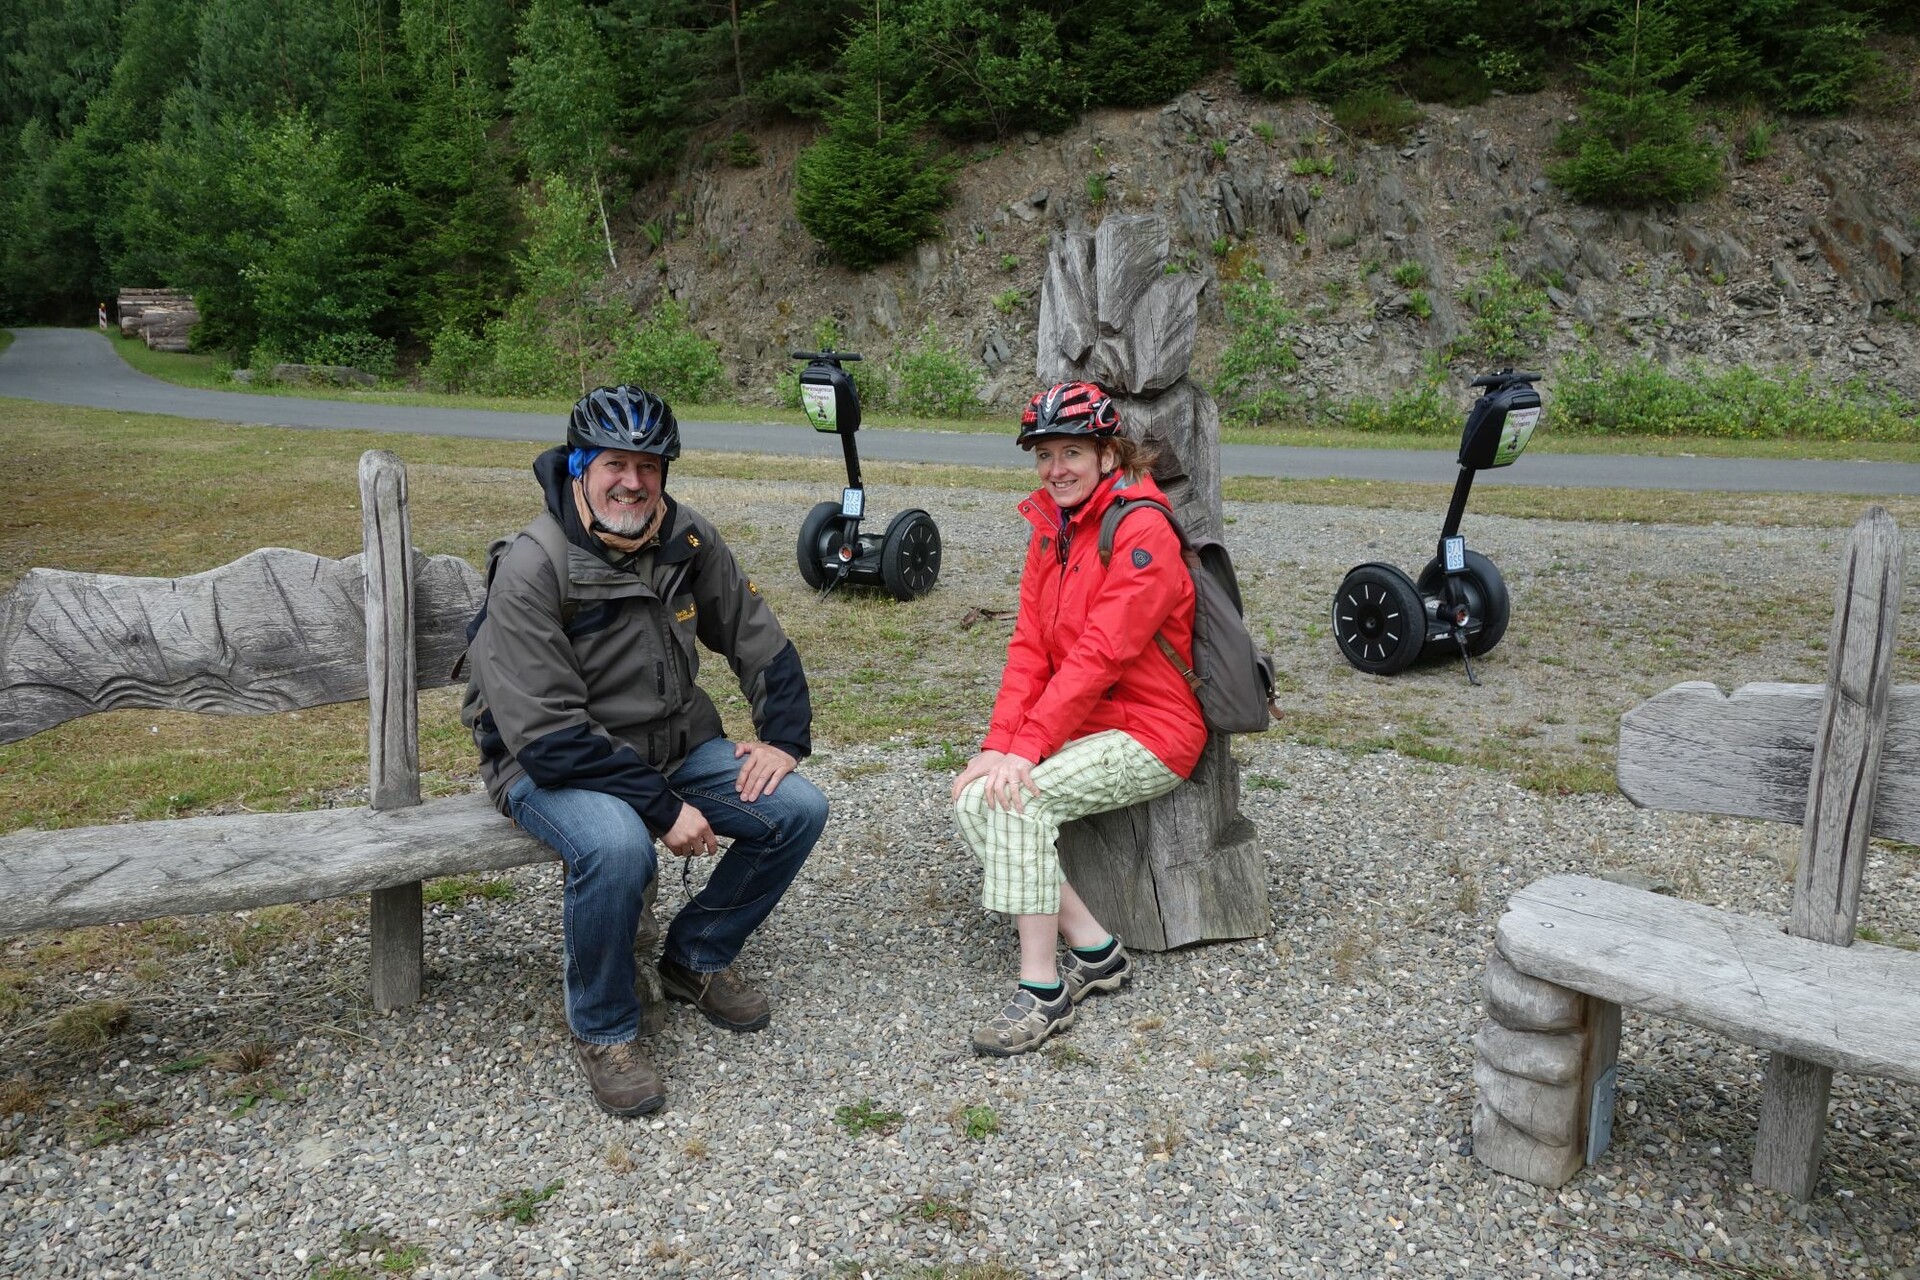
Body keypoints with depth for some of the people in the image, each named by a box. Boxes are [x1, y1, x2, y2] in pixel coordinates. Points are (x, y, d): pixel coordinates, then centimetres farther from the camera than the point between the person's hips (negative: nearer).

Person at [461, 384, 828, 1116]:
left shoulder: (688, 541, -4)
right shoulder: (532, 569, -22)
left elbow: (758, 641, 9)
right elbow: (549, 736, -25)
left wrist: (784, 736, -4)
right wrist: (664, 809, -26)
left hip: (673, 747, 6)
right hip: (552, 765, -6)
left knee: (799, 809, -10)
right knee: (618, 844, -37)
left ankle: (696, 958, 12)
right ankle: (602, 1031, -10)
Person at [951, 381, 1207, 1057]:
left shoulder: (1142, 531, -17)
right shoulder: (1051, 526, 9)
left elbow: (1101, 654, -24)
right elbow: (1030, 643, 2)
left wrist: (1027, 747, -27)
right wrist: (999, 743, -10)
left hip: (1150, 733, -8)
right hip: (1079, 724, 8)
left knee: (1019, 799, -26)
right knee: (974, 800, -10)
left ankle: (1043, 988, -15)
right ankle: (1094, 951, -2)